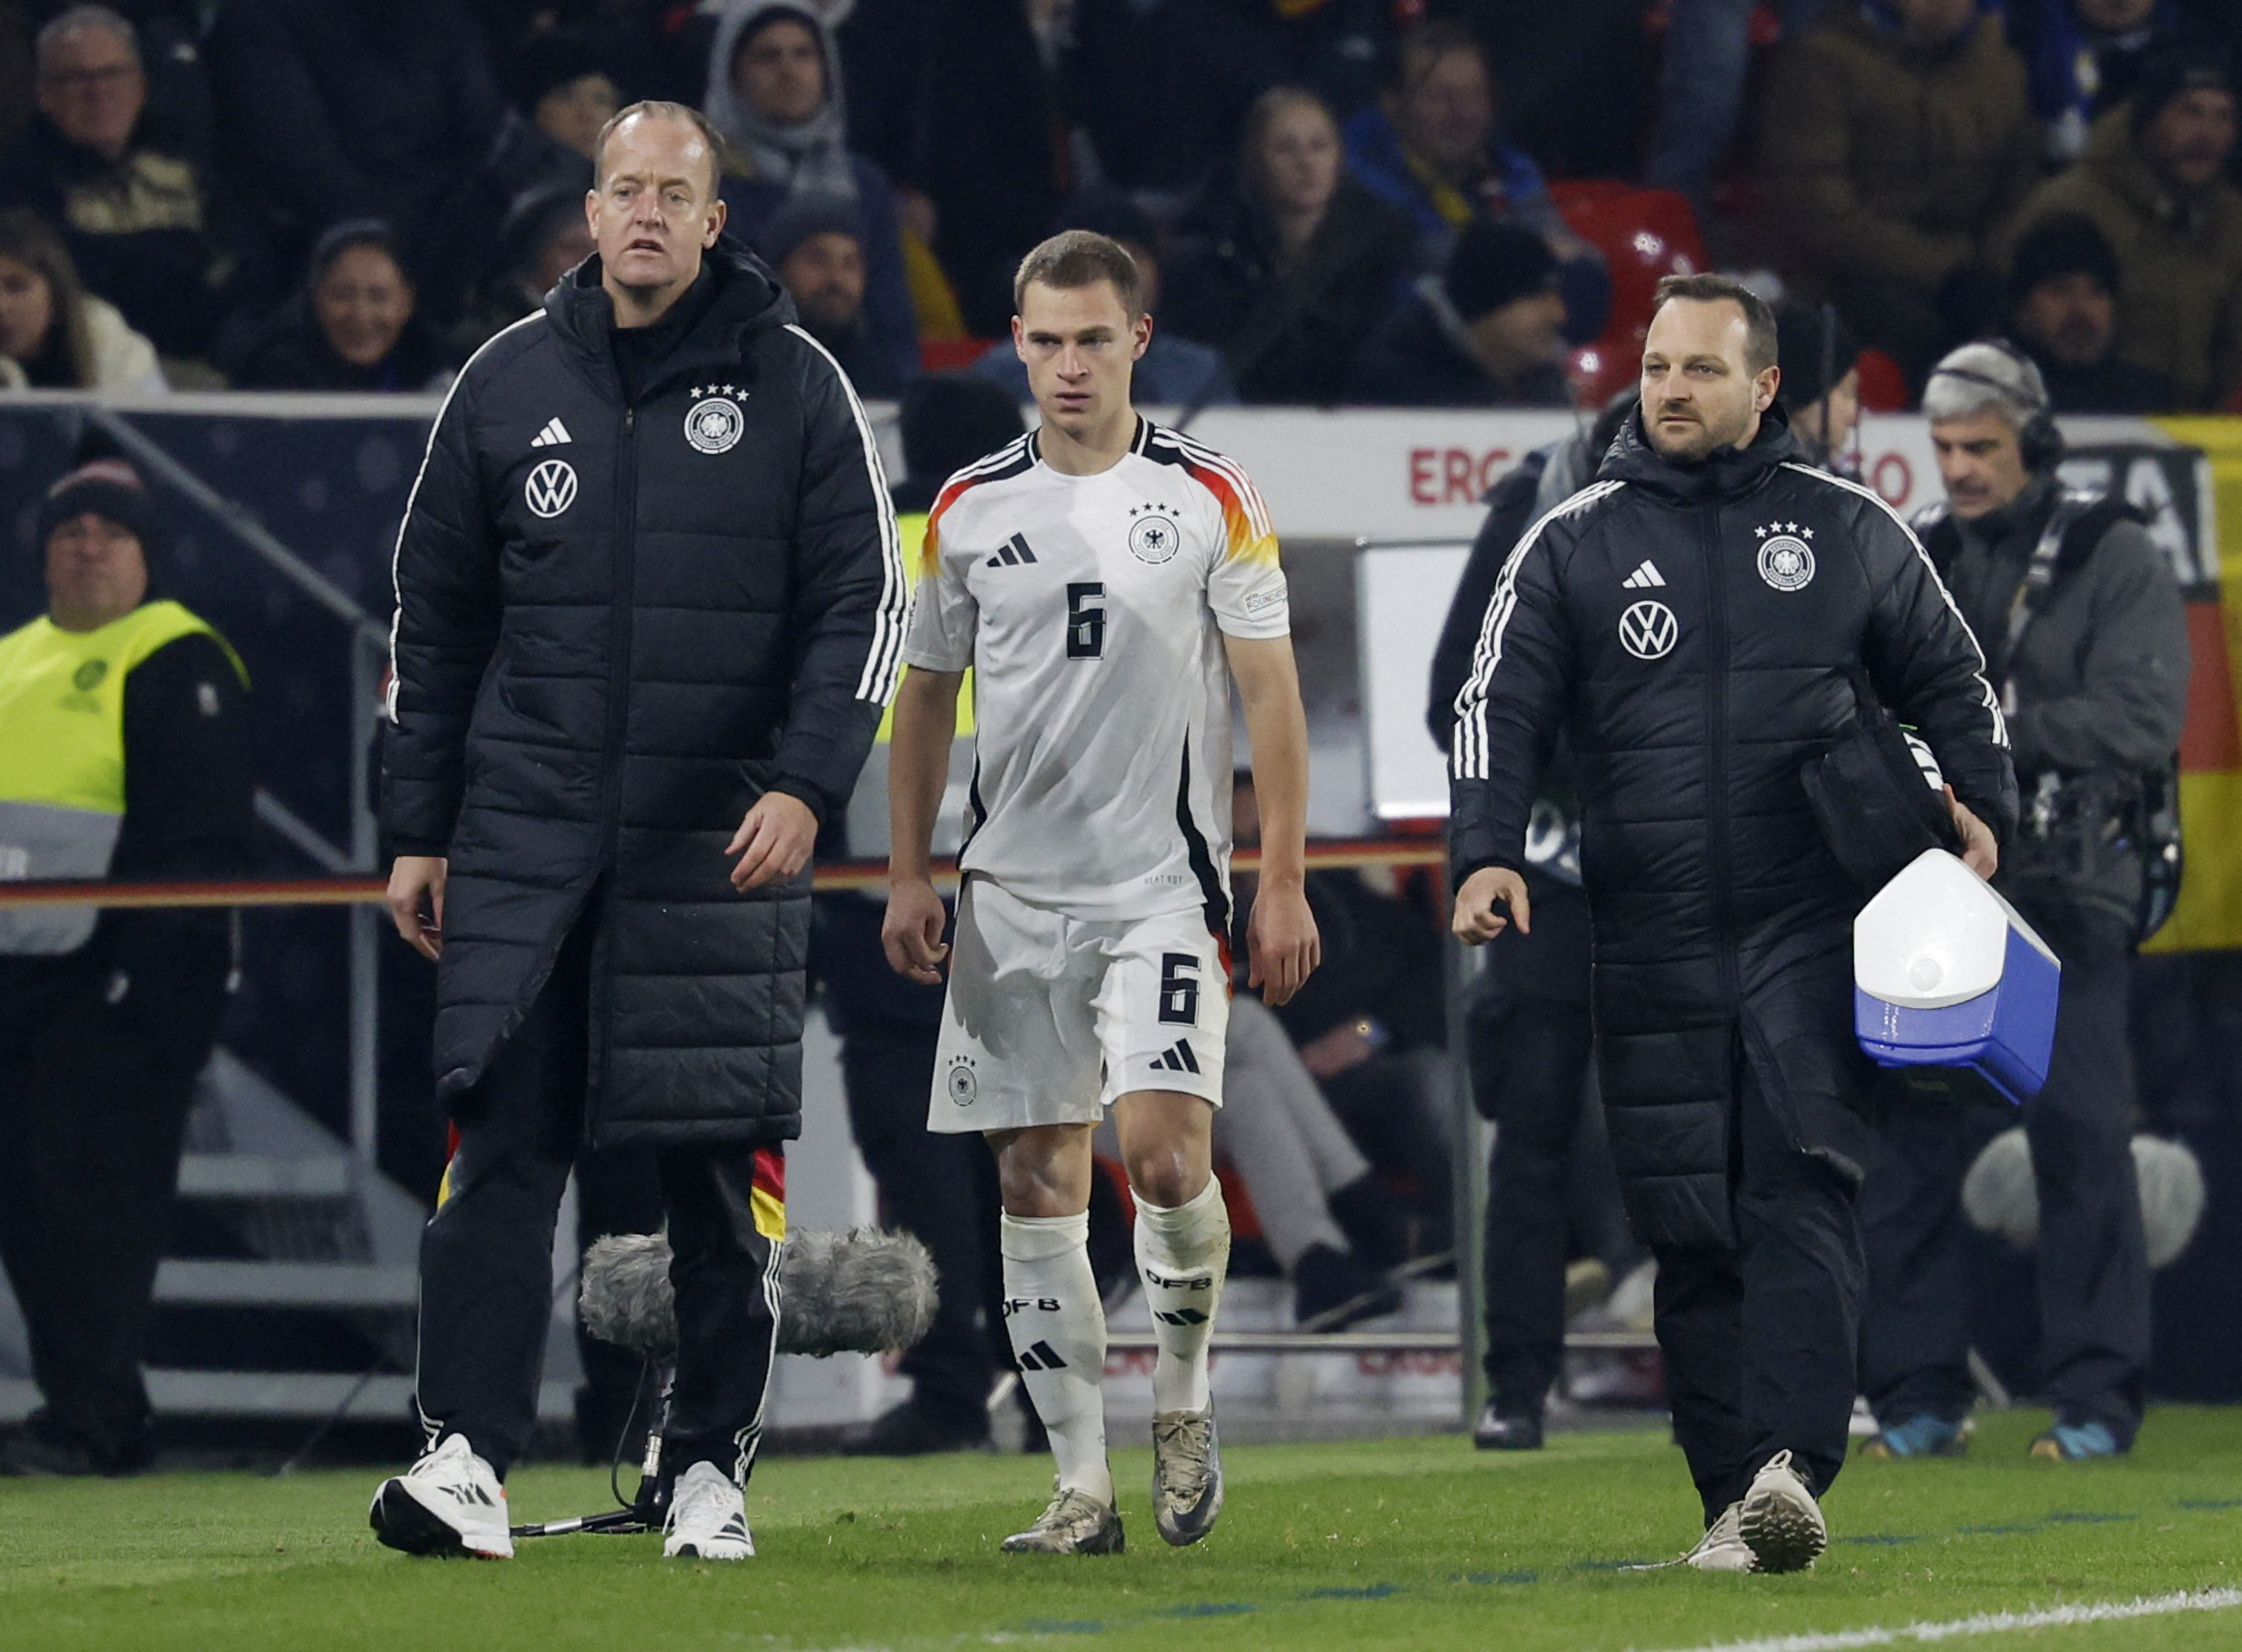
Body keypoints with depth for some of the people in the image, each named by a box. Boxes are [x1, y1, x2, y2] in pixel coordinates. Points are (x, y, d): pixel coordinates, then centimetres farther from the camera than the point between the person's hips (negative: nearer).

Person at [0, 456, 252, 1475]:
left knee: (92, 1193, -10)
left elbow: (202, 836, -12)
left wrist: (148, 970, -20)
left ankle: (87, 1421, -10)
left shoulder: (178, 665, -6)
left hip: (119, 985, -8)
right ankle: (86, 1416, 13)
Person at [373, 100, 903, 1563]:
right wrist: (418, 826, 10)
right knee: (502, 1137, -8)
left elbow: (863, 600, 1)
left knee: (725, 1162, 0)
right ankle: (470, 1455, -10)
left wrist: (806, 783, -12)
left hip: (723, 838, -1)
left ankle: (712, 1466, 9)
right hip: (527, 829, 1)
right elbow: (439, 614, 14)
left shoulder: (793, 385, 3)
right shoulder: (509, 383, 9)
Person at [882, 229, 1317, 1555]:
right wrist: (908, 876, 11)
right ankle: (1083, 1485, 8)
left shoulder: (1208, 498, -1)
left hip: (1163, 886, -3)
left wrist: (1285, 883, -5)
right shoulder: (970, 511, 8)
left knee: (1165, 1152, -18)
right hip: (1014, 896, 3)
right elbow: (928, 697, 17)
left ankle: (1184, 1394, 9)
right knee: (1037, 1183, 2)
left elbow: (1272, 695, 0)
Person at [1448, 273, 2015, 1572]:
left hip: (1810, 920, -1)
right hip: (1650, 940, 1)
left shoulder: (1850, 532, 10)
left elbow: (1950, 680, 20)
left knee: (1802, 1187, -16)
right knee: (1692, 1226, 0)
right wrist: (1490, 854, -10)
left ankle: (1790, 1466, -27)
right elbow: (1502, 707, 5)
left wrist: (1981, 804, 4)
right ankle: (1734, 1502, 5)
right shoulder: (1577, 545, 10)